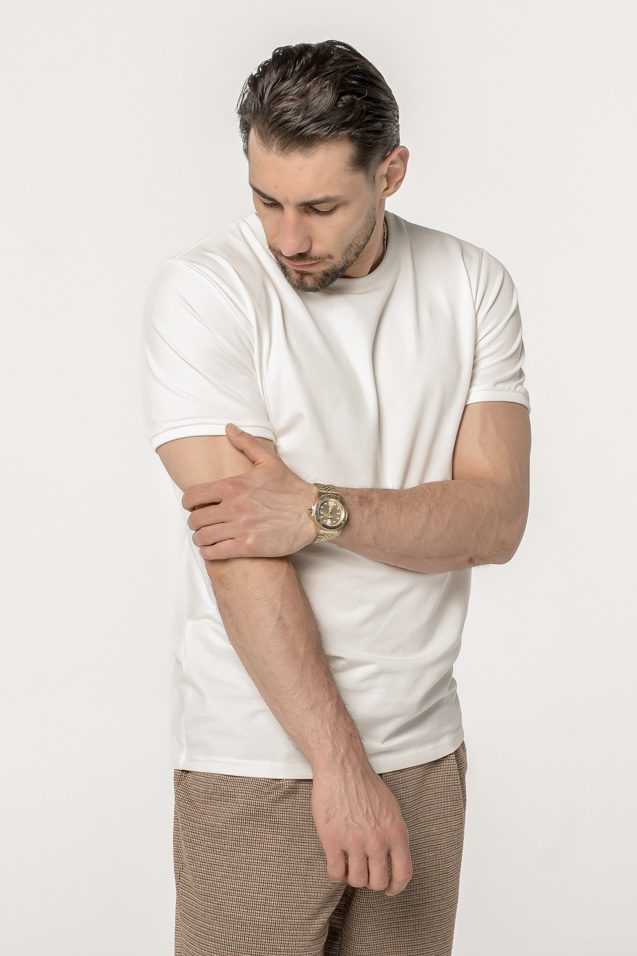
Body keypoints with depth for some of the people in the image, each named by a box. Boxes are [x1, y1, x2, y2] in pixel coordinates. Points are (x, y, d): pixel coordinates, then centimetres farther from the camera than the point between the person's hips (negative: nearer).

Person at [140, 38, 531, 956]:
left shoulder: (474, 286, 1)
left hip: (424, 749, 4)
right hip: (258, 762, -3)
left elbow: (496, 518, -6)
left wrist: (322, 510, -21)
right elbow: (238, 551, -17)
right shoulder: (202, 290, -11)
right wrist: (341, 765, -19)